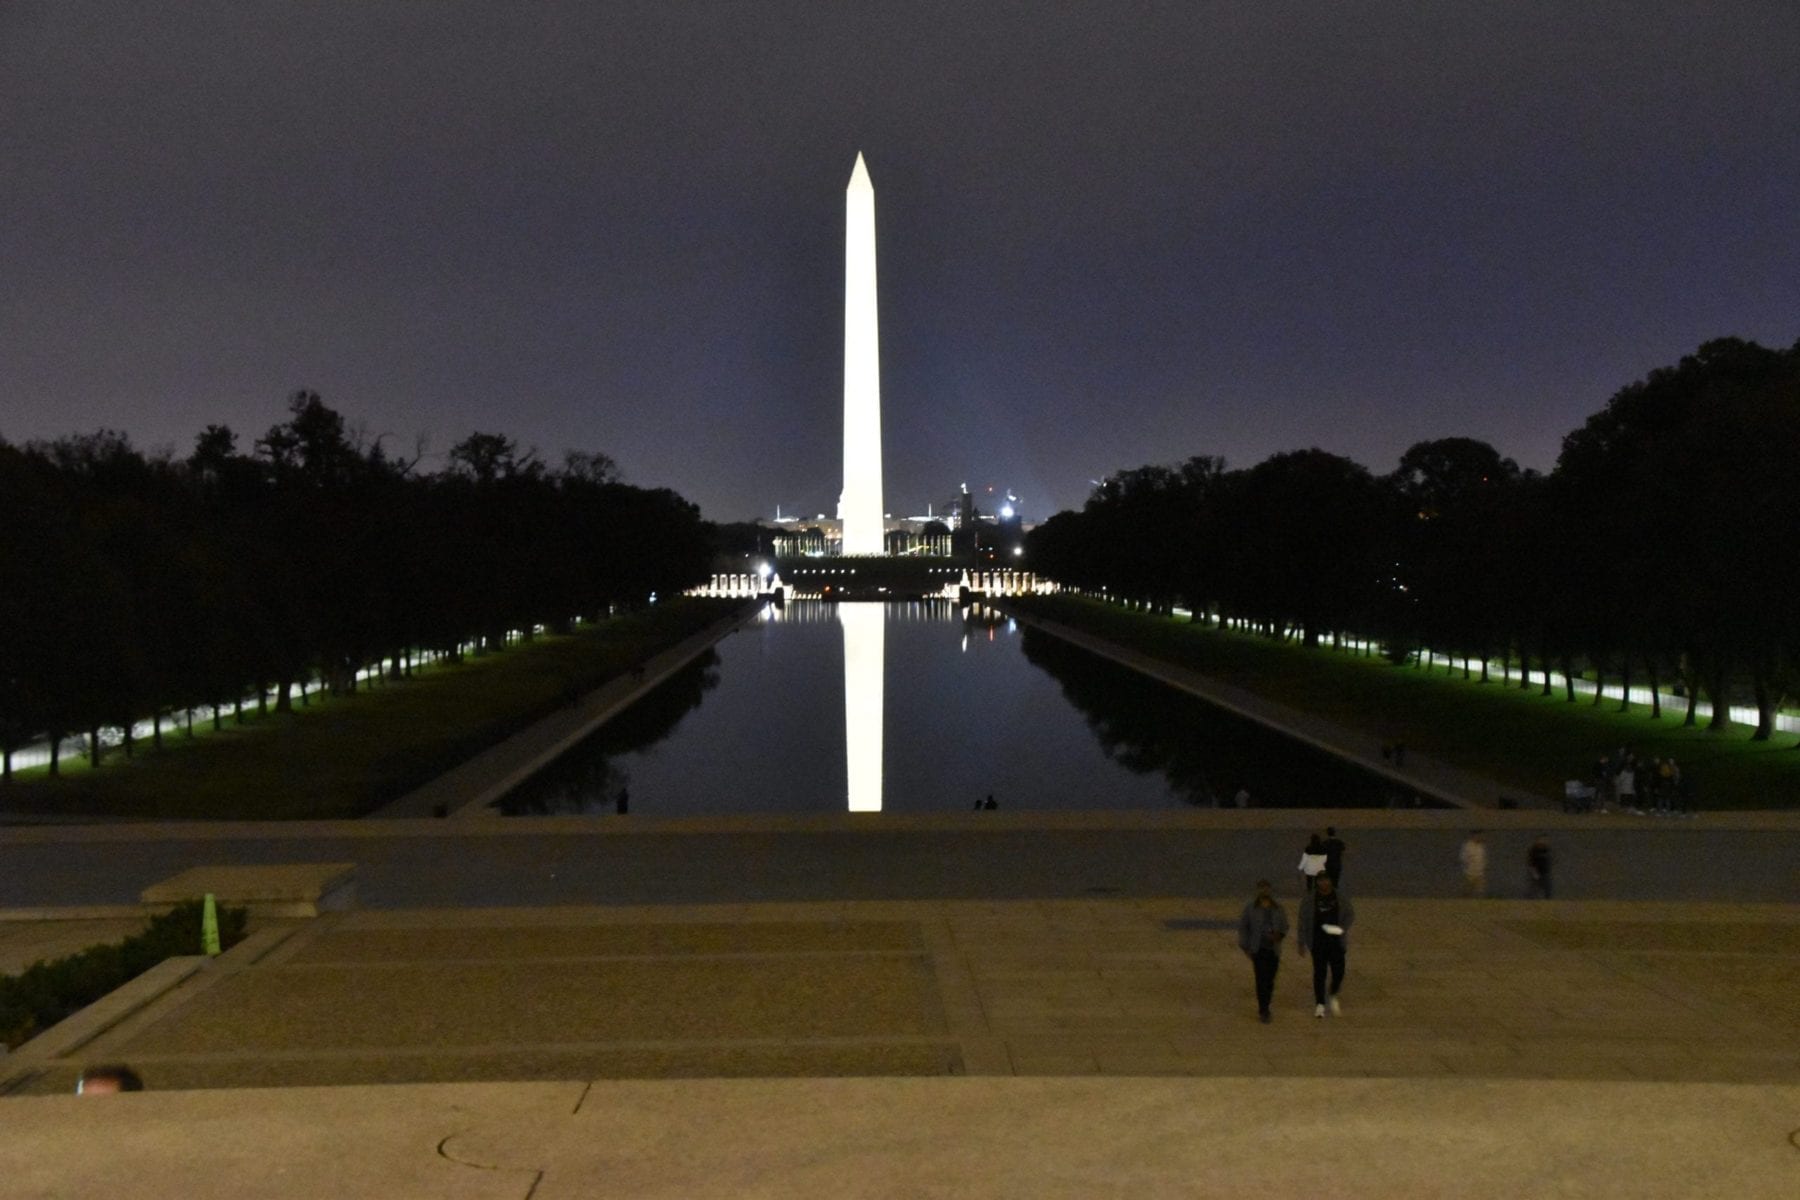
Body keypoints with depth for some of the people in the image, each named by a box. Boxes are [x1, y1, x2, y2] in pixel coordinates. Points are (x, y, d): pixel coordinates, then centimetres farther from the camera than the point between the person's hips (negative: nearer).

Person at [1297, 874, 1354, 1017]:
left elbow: (1351, 914, 7)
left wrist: (1343, 928, -12)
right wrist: (1302, 944, 0)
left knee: (1338, 972, -1)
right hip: (1317, 943, -1)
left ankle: (1332, 997, 27)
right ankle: (1319, 1004, 16)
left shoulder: (1341, 898, 0)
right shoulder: (1308, 900, -4)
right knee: (1319, 973, 3)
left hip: (1336, 942, 1)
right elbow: (1303, 922, 0)